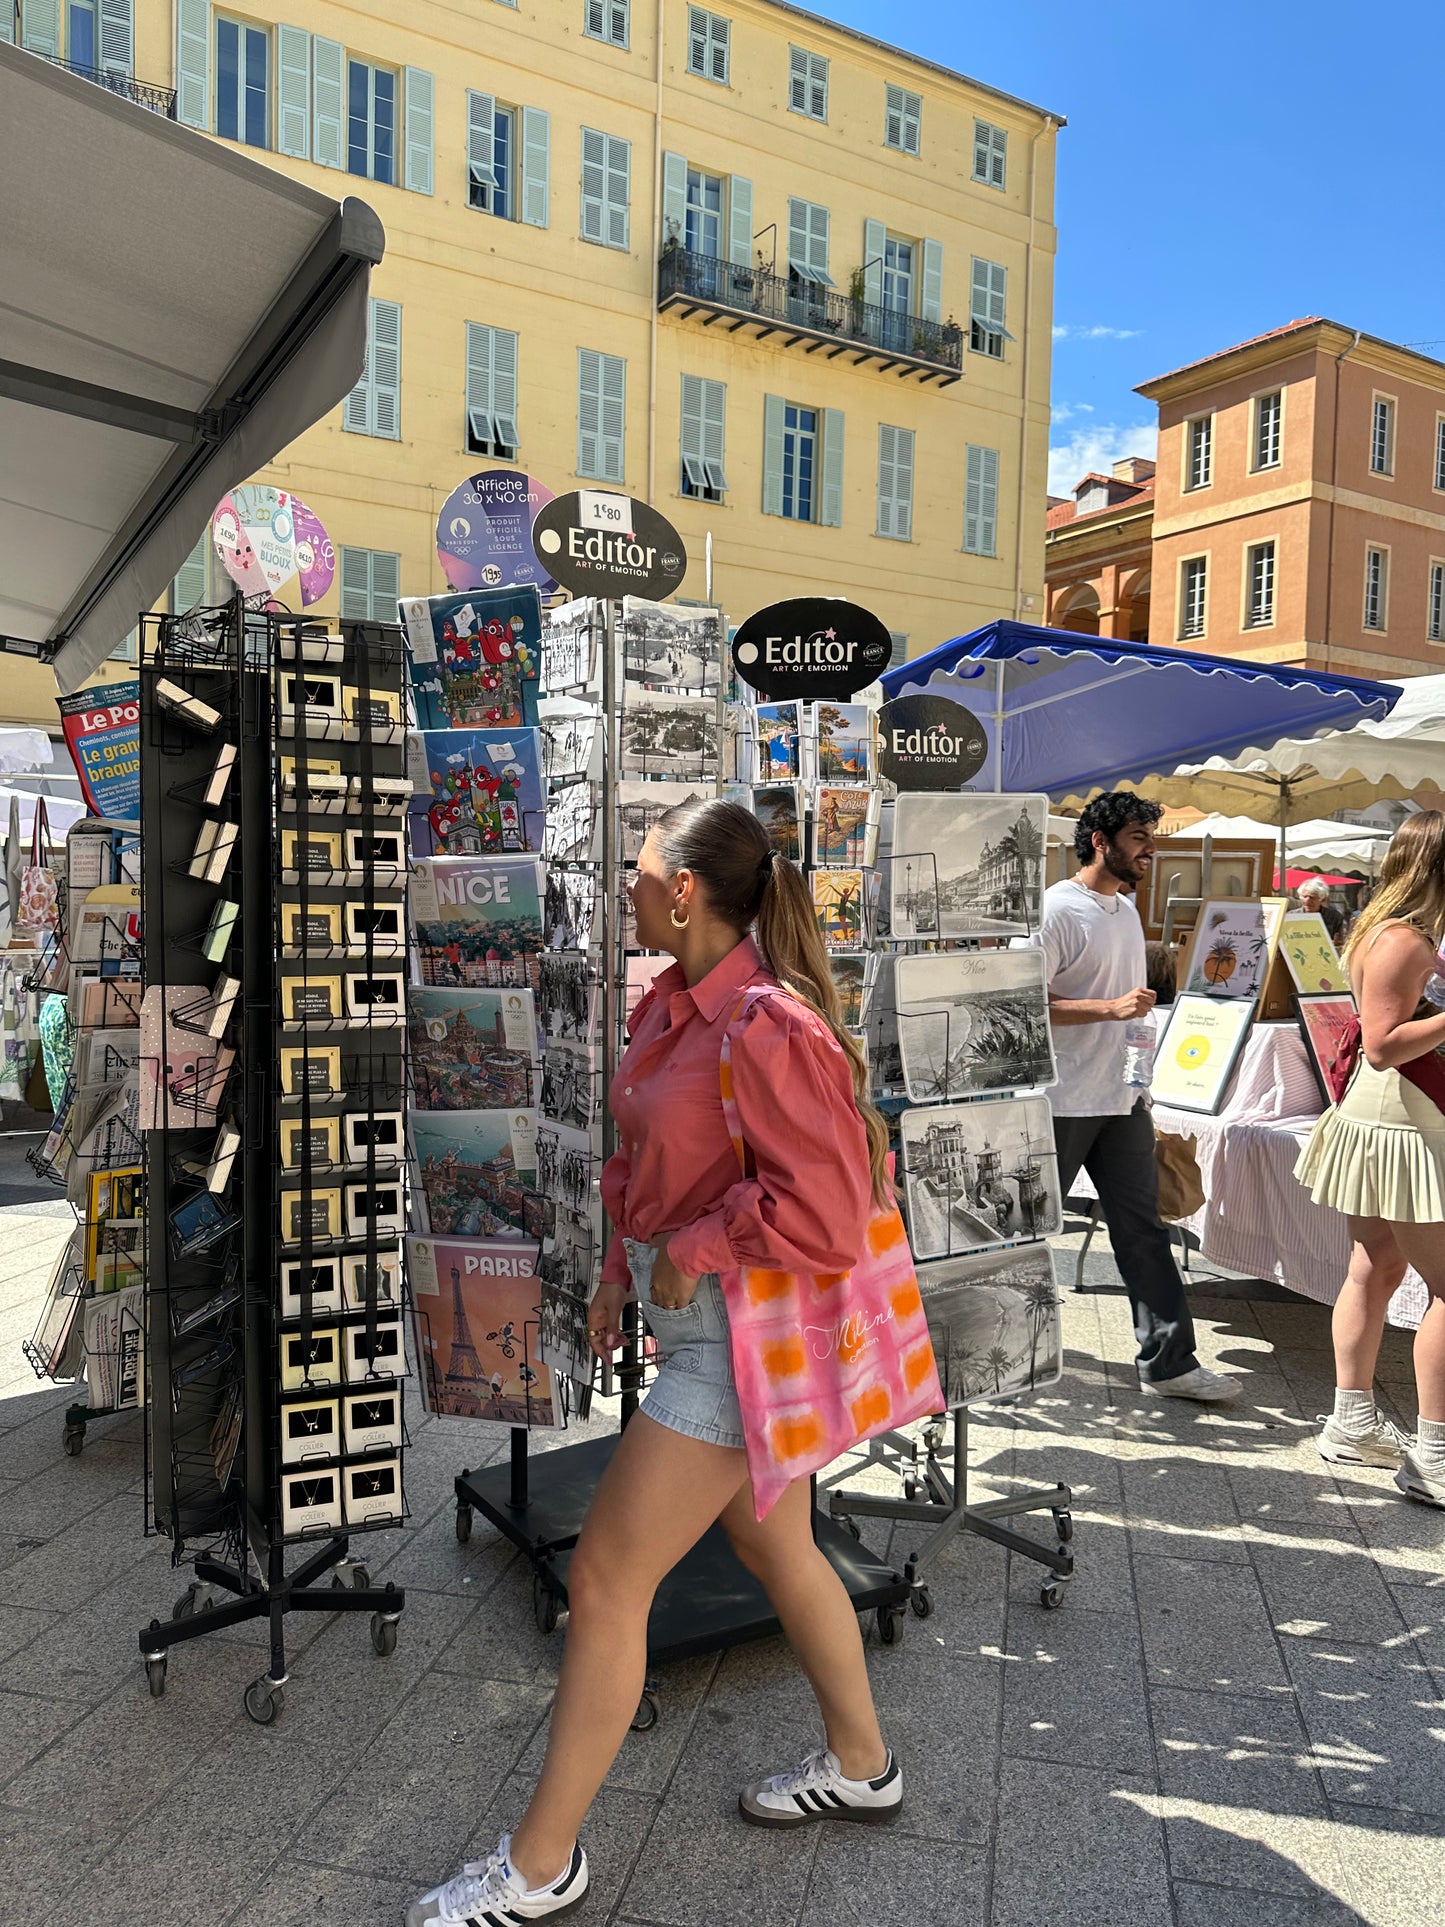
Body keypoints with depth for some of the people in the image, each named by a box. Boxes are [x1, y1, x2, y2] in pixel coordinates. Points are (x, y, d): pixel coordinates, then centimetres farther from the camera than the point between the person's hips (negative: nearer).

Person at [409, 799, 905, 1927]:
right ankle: (862, 1768, 46)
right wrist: (623, 1266, 11)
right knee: (777, 1549, 24)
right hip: (696, 1318, 10)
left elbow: (829, 1218, -26)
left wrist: (688, 1251, -18)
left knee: (606, 1581, 1)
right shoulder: (674, 1006, 4)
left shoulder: (769, 1030, -25)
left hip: (735, 1336, -10)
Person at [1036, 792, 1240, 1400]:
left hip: (1122, 1098, 8)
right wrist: (1112, 1007, -25)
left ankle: (1168, 1361, 13)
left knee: (1142, 1228, 7)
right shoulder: (1055, 909, -14)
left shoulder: (1127, 909, 14)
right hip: (1062, 1100, -8)